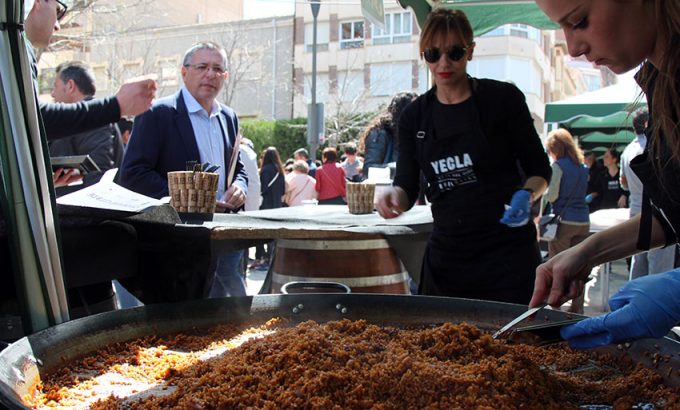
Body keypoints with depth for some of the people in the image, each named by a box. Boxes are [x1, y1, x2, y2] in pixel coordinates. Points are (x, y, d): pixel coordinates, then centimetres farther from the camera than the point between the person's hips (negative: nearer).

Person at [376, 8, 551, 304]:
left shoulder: (503, 99, -4)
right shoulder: (414, 116, 6)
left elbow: (539, 169, 3)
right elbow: (407, 188, 4)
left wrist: (526, 196, -18)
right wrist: (394, 196, -18)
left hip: (508, 250, -3)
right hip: (446, 255, 3)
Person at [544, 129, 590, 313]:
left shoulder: (559, 166, -8)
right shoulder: (583, 167, 11)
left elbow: (552, 196, -11)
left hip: (564, 221, -6)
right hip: (583, 221, 6)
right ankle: (577, 308, 14)